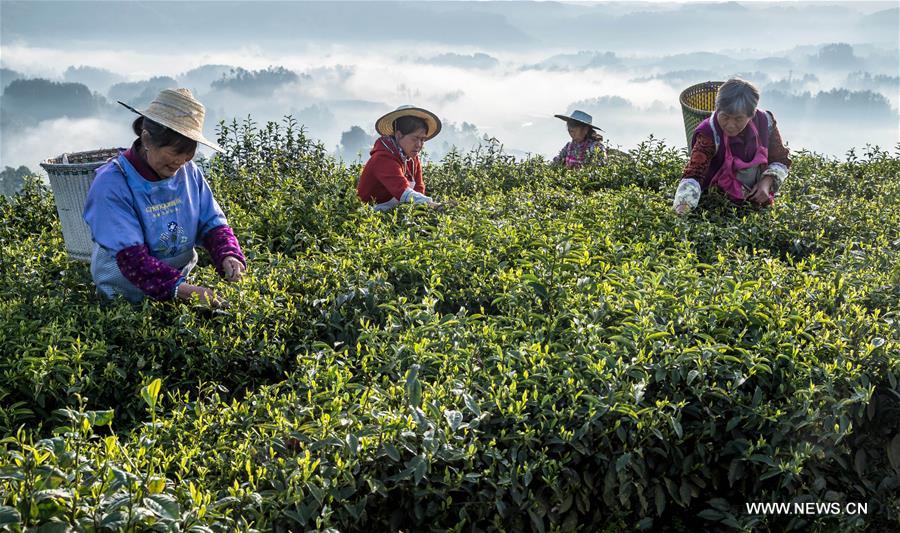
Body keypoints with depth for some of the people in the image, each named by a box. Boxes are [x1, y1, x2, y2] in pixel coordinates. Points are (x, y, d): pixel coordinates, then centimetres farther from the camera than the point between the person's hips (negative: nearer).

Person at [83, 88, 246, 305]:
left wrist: (228, 255, -17)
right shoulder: (111, 184, -17)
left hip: (182, 284, 4)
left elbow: (212, 222, 5)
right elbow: (130, 257, -22)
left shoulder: (189, 171, 0)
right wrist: (181, 289, -34)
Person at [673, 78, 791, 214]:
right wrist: (682, 210, -51)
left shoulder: (765, 122, -8)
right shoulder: (709, 134, -20)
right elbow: (693, 175, -33)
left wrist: (767, 182, -11)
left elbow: (781, 159, 8)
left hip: (758, 201, 4)